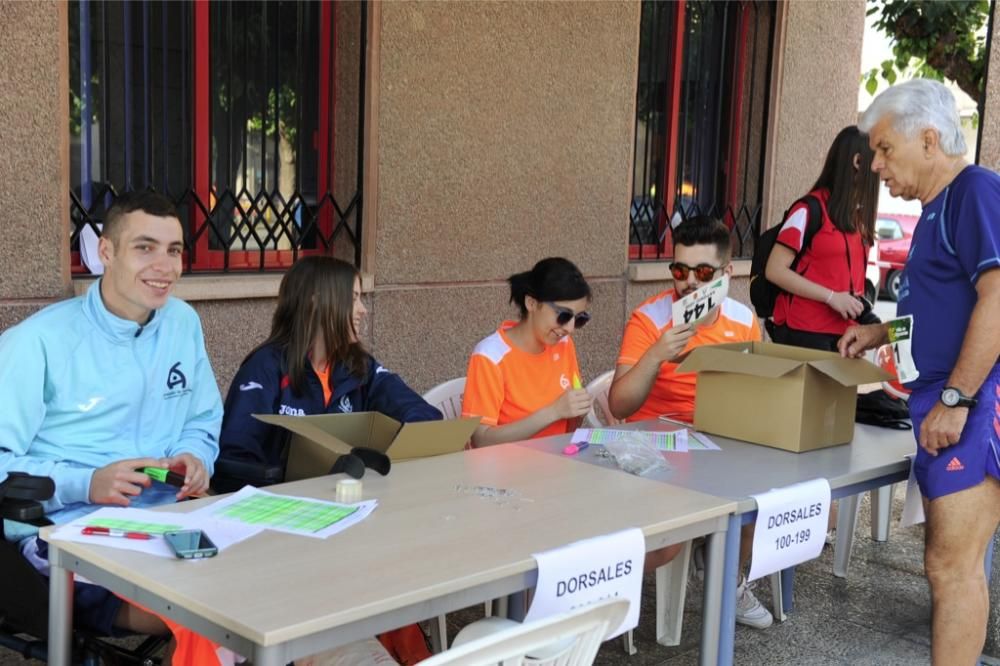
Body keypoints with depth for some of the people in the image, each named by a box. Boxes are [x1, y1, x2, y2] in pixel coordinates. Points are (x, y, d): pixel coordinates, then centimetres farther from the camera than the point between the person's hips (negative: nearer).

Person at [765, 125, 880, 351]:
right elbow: (775, 270, -12)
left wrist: (860, 306, 0)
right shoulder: (810, 209, -8)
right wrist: (831, 297, -15)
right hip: (803, 331, -6)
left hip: (844, 332, 6)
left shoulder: (858, 215, 12)